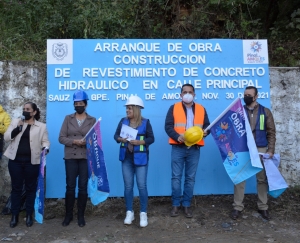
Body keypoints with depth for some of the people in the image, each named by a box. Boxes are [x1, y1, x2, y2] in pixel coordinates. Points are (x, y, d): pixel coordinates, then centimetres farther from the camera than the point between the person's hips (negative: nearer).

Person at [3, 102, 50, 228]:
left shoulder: (41, 126, 4)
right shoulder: (15, 122, 9)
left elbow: (45, 141, 2)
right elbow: (6, 137, 2)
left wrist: (45, 147, -20)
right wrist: (18, 128, -13)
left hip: (32, 162, -1)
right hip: (15, 160, 2)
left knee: (31, 188, 7)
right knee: (16, 188, 8)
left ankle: (29, 215, 19)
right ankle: (14, 216, 18)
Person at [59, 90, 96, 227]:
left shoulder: (92, 120, 6)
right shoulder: (68, 119, 8)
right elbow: (61, 138, 2)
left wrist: (87, 142, -18)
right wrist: (74, 141, -15)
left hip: (86, 157, 0)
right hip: (70, 157, 1)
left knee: (83, 187, 5)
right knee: (70, 186, 4)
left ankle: (81, 216, 17)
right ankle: (68, 215, 18)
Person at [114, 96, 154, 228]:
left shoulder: (145, 122, -4)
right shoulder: (123, 121, 5)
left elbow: (151, 138, -4)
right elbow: (116, 135, 8)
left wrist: (139, 142, -18)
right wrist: (121, 139, -14)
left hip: (140, 158, -3)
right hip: (126, 158, 3)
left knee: (142, 185, -1)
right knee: (128, 186, 9)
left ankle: (143, 213, 13)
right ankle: (129, 212, 22)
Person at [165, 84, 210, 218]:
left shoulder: (201, 109, 10)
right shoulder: (174, 108, 2)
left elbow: (207, 125, 11)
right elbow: (168, 126, -5)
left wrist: (205, 132, -13)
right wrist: (177, 136, -22)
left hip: (194, 149, 2)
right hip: (178, 148, -2)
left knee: (190, 178, 8)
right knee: (176, 177, 2)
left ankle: (187, 205, 19)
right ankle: (175, 204, 15)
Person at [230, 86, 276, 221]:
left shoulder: (265, 112, 4)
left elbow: (271, 132, 4)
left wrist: (271, 150, -5)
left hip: (260, 150, 1)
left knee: (262, 178, 9)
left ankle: (262, 207, 23)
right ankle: (237, 207, 12)